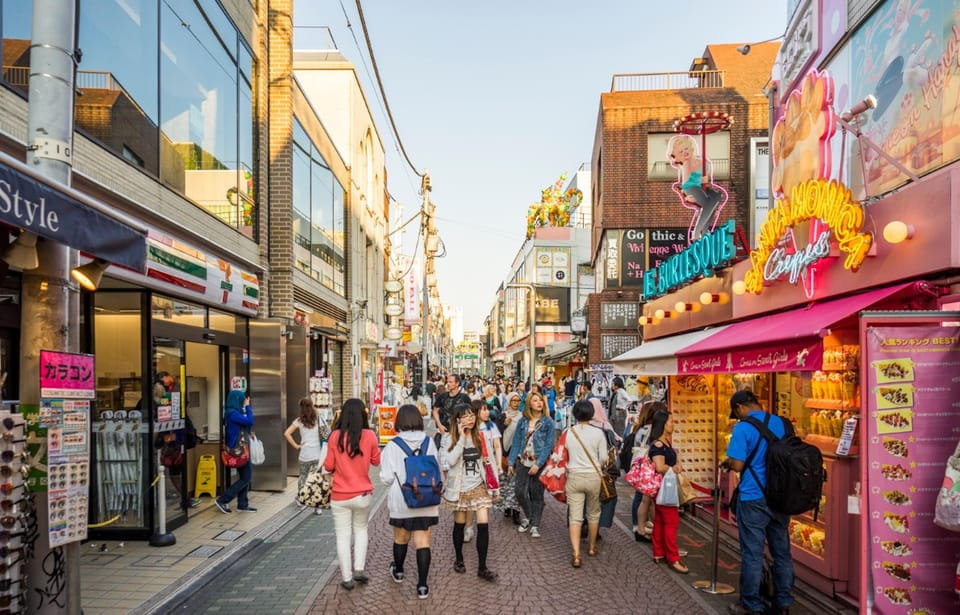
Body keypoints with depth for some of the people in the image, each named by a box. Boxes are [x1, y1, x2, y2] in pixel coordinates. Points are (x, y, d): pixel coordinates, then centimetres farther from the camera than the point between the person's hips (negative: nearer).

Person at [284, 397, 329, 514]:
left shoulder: (299, 421, 0)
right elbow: (328, 433, -1)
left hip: (305, 455, 0)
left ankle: (300, 499, 33)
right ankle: (318, 506, 3)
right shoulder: (319, 419, 1)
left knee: (303, 476, 22)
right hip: (318, 455, 0)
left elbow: (287, 433, -8)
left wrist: (296, 446, -1)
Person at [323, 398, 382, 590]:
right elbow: (376, 461, 4)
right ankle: (359, 570, 16)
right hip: (362, 494, 1)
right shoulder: (369, 435, -10)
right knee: (361, 530, 22)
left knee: (343, 536, 10)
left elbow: (328, 466, -3)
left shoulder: (336, 436, -11)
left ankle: (347, 579, 15)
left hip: (339, 495, -1)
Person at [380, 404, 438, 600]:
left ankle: (398, 571, 41)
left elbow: (387, 478, -11)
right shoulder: (429, 442, -4)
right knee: (423, 541, 4)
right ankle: (422, 585, 2)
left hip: (401, 501, -1)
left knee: (401, 537, 19)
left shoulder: (393, 445, -12)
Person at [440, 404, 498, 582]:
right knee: (460, 525, 11)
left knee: (484, 525, -7)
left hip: (479, 487, 2)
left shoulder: (480, 436, 2)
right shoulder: (449, 438, -9)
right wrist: (462, 437, -24)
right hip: (459, 488, -2)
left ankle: (482, 567, 3)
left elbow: (488, 460, 9)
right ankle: (459, 560, 33)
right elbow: (450, 461, -24)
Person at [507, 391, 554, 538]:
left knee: (537, 494, 3)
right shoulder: (523, 421, 6)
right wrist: (511, 463, 1)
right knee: (520, 491, -2)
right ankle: (529, 518, 22)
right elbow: (516, 443, 7)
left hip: (539, 463, -2)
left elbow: (548, 445, -8)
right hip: (523, 461, 2)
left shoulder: (548, 423, -2)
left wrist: (538, 464, -16)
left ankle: (535, 525, 16)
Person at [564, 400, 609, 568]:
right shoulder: (598, 433, -9)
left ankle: (576, 554, -7)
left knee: (575, 516, 2)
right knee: (593, 513, 20)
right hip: (593, 477, 0)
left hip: (574, 477, 0)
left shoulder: (568, 432, -4)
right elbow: (603, 458, -4)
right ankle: (592, 547, 36)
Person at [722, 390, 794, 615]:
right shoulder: (782, 423, 6)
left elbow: (738, 465, -17)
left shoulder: (743, 428, -13)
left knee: (752, 553, 3)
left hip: (753, 499, -6)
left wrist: (727, 463, 3)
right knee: (782, 551, 14)